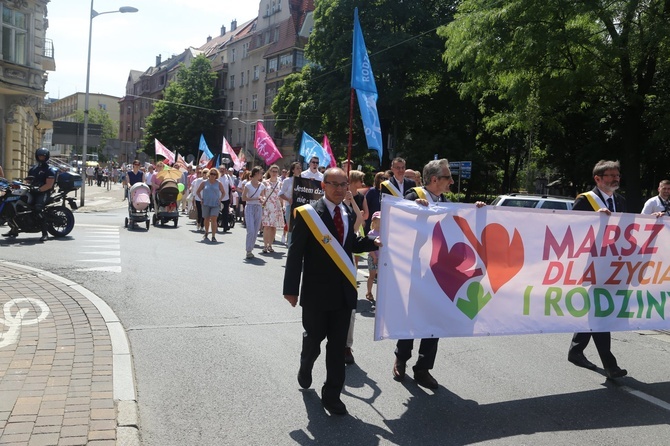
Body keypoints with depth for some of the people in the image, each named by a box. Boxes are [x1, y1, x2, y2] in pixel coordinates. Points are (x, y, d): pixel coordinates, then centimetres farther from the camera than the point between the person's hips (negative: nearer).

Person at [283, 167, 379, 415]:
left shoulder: (349, 215, 8)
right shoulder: (308, 214, -11)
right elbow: (295, 253, -11)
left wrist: (374, 242, 1)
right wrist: (291, 288, -14)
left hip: (343, 291, 4)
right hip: (317, 291, -4)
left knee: (338, 345, 8)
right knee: (313, 338, 12)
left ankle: (332, 394, 20)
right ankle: (305, 367, 45)